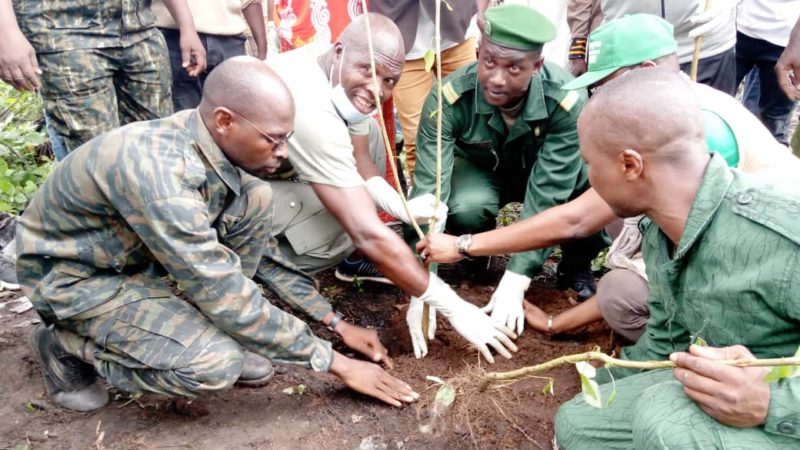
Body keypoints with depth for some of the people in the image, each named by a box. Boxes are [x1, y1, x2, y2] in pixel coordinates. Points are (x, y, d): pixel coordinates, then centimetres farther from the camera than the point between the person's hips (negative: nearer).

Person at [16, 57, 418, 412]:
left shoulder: (216, 142, -12)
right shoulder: (158, 171, -37)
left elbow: (264, 250, 0)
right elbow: (223, 295, -32)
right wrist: (334, 362, -24)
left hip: (134, 252, 7)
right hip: (73, 275, -7)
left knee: (254, 198, -12)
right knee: (216, 365, -25)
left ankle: (212, 331, 1)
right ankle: (68, 346, -1)